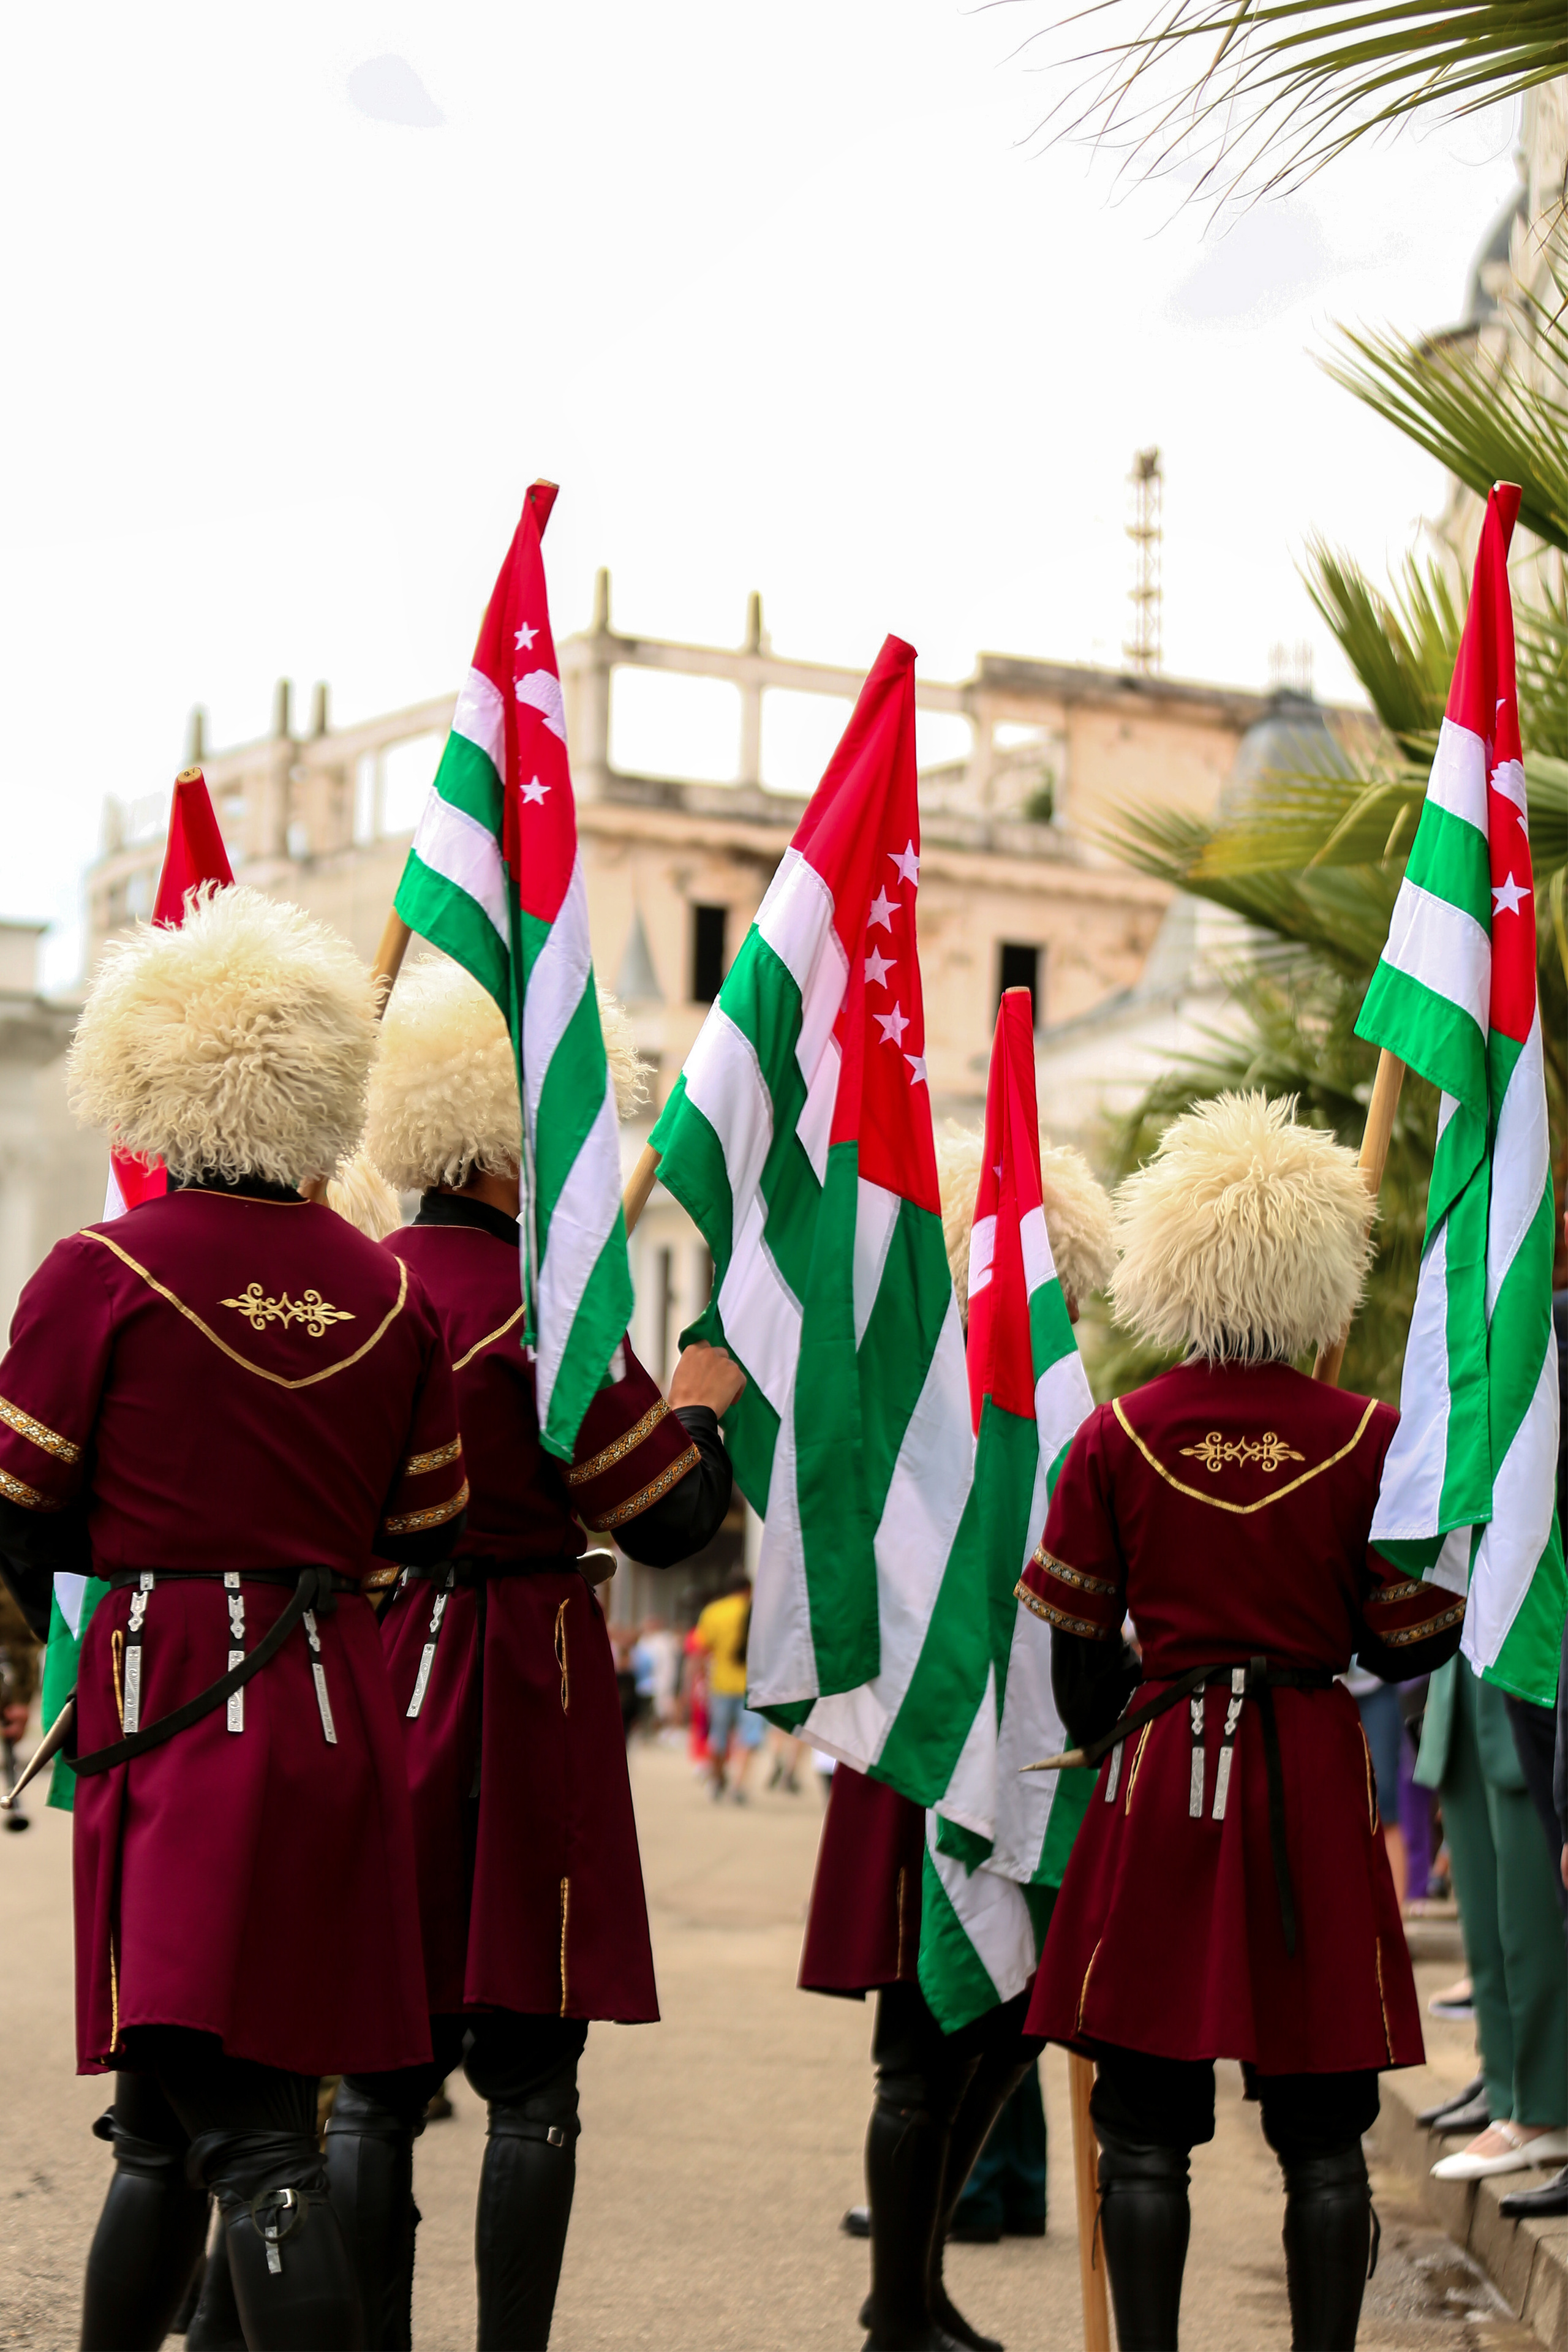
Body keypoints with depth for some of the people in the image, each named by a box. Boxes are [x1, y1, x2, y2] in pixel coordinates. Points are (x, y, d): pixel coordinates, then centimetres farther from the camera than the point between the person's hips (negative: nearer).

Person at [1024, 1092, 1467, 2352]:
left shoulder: (1116, 1438, -2)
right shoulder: (1366, 1439, -5)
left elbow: (1075, 1647, 5)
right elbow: (1410, 1647, -1)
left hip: (1162, 1775, 0)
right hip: (1317, 1790, 0)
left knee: (1146, 2132, 5)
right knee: (1322, 2135, 8)